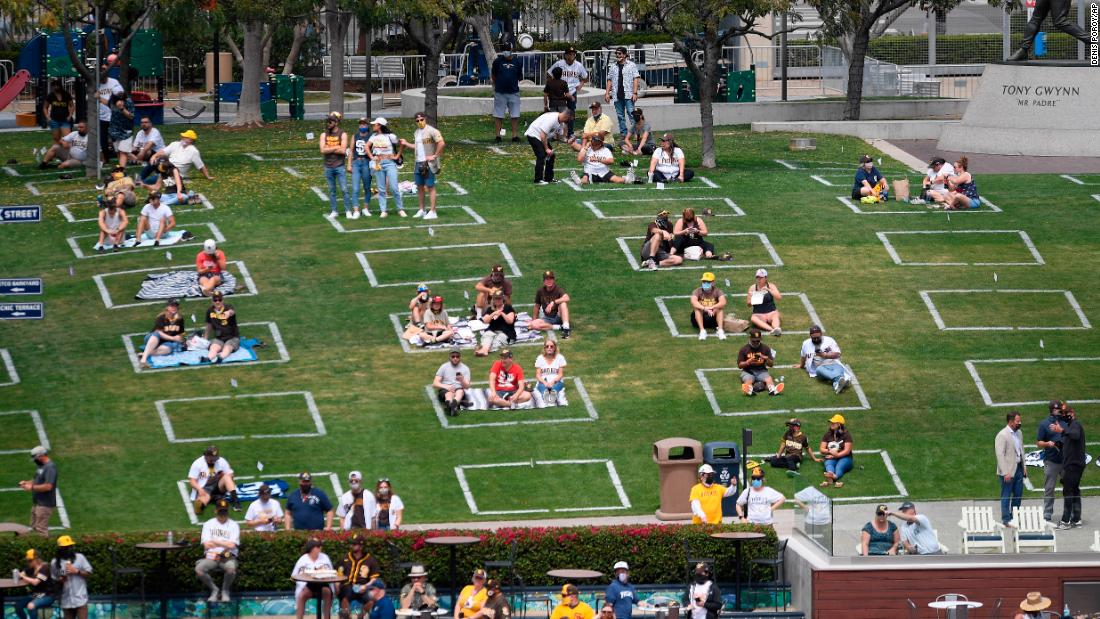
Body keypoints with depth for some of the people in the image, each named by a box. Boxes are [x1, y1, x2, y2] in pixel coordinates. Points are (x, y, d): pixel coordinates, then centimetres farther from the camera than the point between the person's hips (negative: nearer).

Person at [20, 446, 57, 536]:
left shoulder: (50, 468, -18)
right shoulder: (41, 466, 13)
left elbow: (48, 486, -26)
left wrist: (32, 487, -20)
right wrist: (26, 482, 5)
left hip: (45, 504, -10)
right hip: (37, 503, 10)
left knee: (41, 529, -11)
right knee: (34, 527, 15)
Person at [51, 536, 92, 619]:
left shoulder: (79, 557, 0)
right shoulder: (55, 563, 3)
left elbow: (89, 573, 1)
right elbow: (53, 580, 13)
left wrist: (76, 571, -13)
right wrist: (59, 580, -9)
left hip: (80, 599, -2)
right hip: (66, 600, 2)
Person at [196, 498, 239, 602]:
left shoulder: (233, 525, 8)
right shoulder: (208, 524, 12)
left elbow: (232, 545, -5)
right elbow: (206, 545, 0)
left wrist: (215, 541, -3)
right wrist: (225, 543, -3)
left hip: (228, 557, -1)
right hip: (211, 557, 1)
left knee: (231, 569, -37)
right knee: (198, 569, -29)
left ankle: (225, 591, -4)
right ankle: (214, 590, -2)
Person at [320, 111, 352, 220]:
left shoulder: (342, 134, -3)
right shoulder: (324, 135, 5)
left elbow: (343, 151, -14)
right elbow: (322, 150, -7)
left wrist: (329, 149, -10)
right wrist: (336, 148, -11)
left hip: (340, 166, -3)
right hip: (328, 167, 3)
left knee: (344, 189, -4)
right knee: (331, 190, 8)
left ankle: (348, 211, 2)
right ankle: (333, 211, 14)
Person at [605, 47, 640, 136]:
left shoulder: (631, 65, 2)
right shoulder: (613, 67, 14)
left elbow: (636, 79, -3)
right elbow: (610, 80, 16)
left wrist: (634, 93, -11)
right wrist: (607, 93, 7)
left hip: (628, 95, -4)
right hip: (617, 95, 4)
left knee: (631, 113, -11)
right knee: (620, 116, 6)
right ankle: (623, 133, 10)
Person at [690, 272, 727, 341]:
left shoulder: (717, 291, -5)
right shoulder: (697, 291, -7)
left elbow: (723, 302, -24)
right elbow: (693, 302, -28)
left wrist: (712, 307, -42)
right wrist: (705, 308, -43)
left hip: (713, 318, 0)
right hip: (701, 318, 0)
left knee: (720, 307, -24)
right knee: (697, 308, -28)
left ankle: (720, 330, -33)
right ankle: (702, 330, -37)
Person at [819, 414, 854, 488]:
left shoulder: (846, 434, 0)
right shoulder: (828, 434, 12)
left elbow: (847, 451, -7)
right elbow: (821, 449, 10)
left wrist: (836, 455, -17)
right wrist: (830, 451, -11)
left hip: (844, 458, -2)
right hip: (831, 458, 2)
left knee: (839, 466, -37)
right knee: (828, 464, -35)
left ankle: (834, 476, -73)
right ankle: (830, 474, -71)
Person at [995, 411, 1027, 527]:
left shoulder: (1018, 433, 10)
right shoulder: (1002, 435, -15)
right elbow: (1000, 455, -18)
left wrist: (1024, 467, 14)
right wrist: (1005, 473, -21)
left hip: (1018, 468, 8)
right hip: (1008, 470, -8)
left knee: (1018, 495, 12)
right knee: (1006, 496, 0)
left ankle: (1014, 517, 23)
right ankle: (1006, 519, 6)